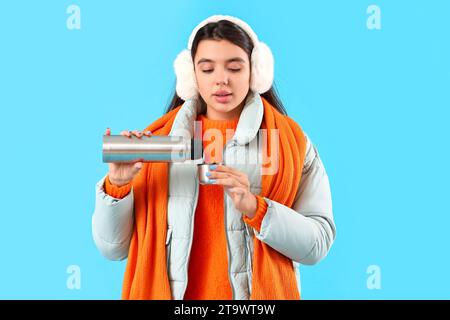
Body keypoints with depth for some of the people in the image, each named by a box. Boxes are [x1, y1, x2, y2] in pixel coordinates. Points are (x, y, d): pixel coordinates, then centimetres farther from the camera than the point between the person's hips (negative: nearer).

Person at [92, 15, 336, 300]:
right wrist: (116, 185, -17)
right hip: (167, 291, 1)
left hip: (258, 294, 0)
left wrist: (254, 207, -22)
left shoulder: (292, 143, -3)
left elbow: (318, 243, -9)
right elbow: (113, 247, -1)